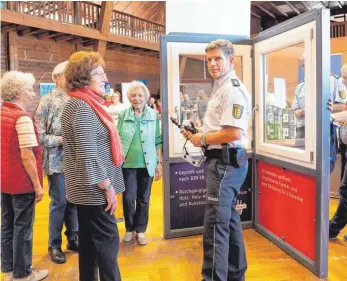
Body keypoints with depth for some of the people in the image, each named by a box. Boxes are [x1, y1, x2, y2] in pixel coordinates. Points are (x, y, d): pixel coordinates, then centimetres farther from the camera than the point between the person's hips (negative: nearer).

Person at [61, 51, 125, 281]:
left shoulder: (85, 104, 12)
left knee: (90, 240, 17)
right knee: (108, 240, -1)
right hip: (94, 189, -9)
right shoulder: (82, 107, -18)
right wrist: (107, 187, -18)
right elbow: (88, 154, -24)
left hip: (87, 188, 9)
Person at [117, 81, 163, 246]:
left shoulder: (154, 115, 2)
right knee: (128, 198, 1)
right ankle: (129, 229, 24)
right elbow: (117, 139, 4)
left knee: (144, 198, 9)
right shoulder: (123, 115, 1)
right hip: (128, 163, 0)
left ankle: (141, 230, 25)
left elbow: (158, 141, 3)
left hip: (147, 163, 1)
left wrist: (159, 162, 0)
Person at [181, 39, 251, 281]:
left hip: (225, 161, -11)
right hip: (224, 160, 11)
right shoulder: (221, 88, 18)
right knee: (229, 219, 19)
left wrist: (202, 139, -12)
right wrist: (197, 135, 10)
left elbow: (233, 133, -24)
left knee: (215, 224, -8)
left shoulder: (233, 90, -15)